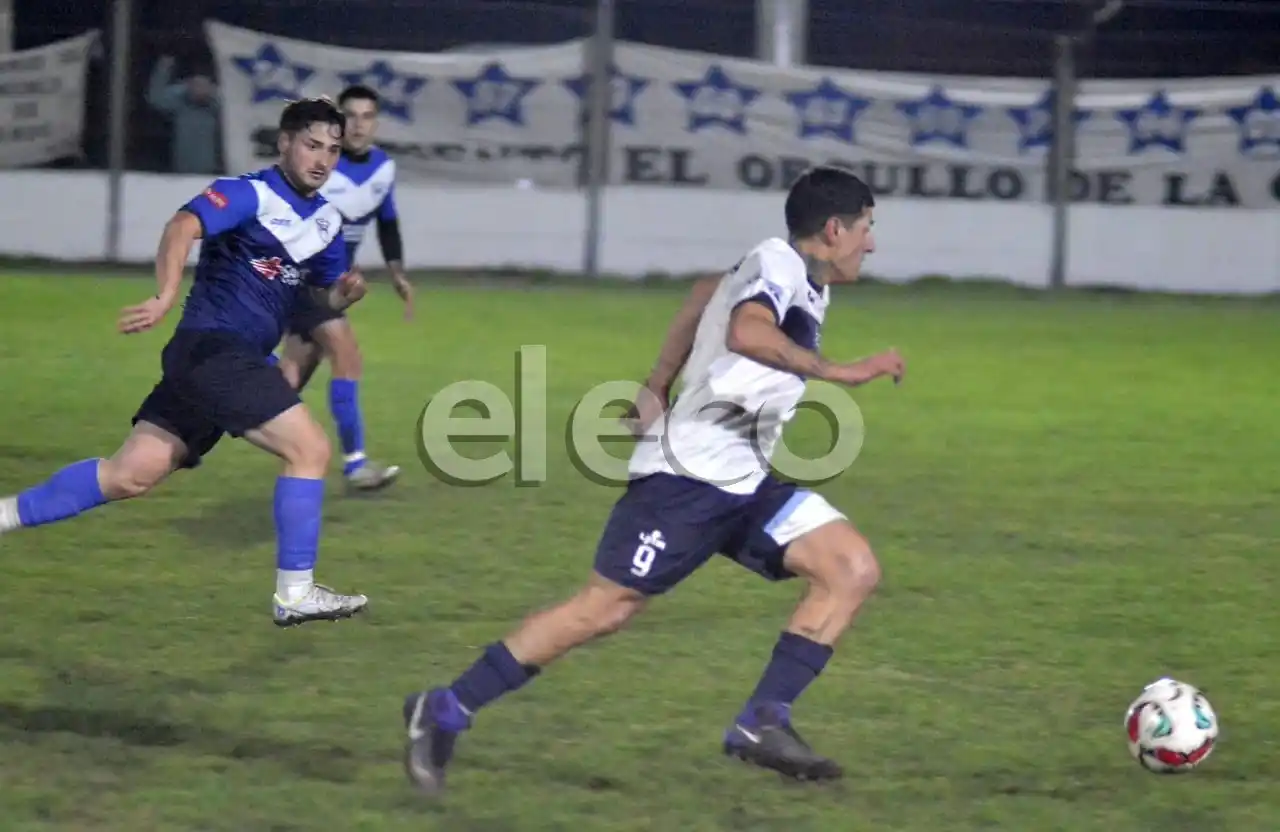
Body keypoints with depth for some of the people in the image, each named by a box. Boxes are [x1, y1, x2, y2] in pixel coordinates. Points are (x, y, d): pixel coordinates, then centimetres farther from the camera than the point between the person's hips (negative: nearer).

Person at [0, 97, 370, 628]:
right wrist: (167, 296, -42)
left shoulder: (326, 222, 16)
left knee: (130, 476, 4)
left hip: (234, 363, 8)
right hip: (212, 347, -8)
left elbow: (323, 294, 27)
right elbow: (183, 227, -26)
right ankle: (295, 594, -8)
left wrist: (343, 293, 2)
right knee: (310, 448, -13)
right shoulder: (249, 195, -10)